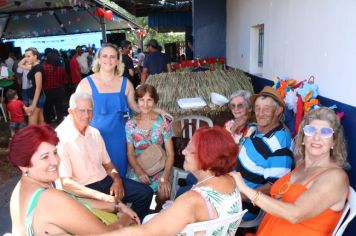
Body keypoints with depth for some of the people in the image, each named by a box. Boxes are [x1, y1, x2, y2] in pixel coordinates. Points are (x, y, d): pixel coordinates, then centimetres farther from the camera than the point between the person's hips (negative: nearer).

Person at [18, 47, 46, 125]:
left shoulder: (38, 67, -19)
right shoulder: (34, 67, 8)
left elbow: (39, 87, -22)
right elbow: (20, 64, 26)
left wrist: (33, 105, -23)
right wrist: (26, 57, 8)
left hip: (36, 98, -9)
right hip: (36, 98, 9)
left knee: (32, 125, -7)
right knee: (40, 121, 14)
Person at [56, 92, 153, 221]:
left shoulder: (94, 132, 7)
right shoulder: (61, 137, -17)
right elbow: (66, 182, -21)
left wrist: (117, 180, -7)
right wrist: (102, 196, -27)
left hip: (106, 180, 7)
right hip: (82, 190, -7)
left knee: (146, 192, -2)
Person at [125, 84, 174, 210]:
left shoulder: (163, 122, -5)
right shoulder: (130, 124, 0)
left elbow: (170, 154, -5)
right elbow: (130, 153, 1)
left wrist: (165, 177, -19)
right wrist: (140, 171, -18)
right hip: (137, 167, 1)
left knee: (164, 193, -26)